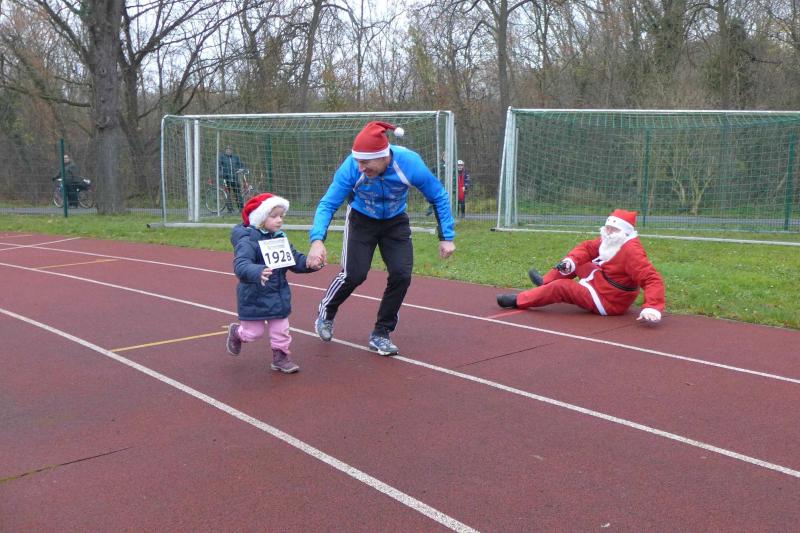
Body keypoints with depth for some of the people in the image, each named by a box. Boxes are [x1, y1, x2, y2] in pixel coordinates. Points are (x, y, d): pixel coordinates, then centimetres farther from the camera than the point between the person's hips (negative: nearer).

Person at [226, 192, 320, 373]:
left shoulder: (281, 239, 1)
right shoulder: (248, 241, -21)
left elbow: (296, 260, 3)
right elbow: (241, 265, -35)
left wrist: (310, 263, -17)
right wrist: (258, 272, -54)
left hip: (279, 295, 6)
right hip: (254, 297, -6)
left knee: (281, 330, 12)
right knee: (253, 332, 8)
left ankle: (281, 357, 32)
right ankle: (236, 332, 40)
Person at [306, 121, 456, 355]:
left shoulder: (410, 163, -31)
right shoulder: (351, 167, -33)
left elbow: (439, 197, -16)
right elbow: (328, 204, -28)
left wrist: (446, 237, -17)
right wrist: (317, 240, -44)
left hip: (395, 222, 2)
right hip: (361, 220, -1)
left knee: (401, 275, -11)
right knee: (354, 275, -12)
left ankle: (381, 334, 8)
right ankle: (325, 314, 19)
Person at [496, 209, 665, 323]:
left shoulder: (631, 251, -28)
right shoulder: (611, 242, -2)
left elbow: (652, 278, -33)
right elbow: (587, 247, 5)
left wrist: (652, 308, -46)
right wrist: (570, 261, -14)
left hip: (607, 303, -9)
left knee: (561, 287, -11)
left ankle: (518, 300, 0)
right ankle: (546, 282, 24)